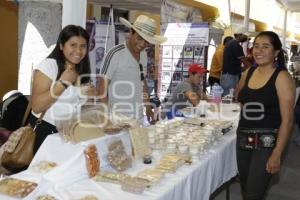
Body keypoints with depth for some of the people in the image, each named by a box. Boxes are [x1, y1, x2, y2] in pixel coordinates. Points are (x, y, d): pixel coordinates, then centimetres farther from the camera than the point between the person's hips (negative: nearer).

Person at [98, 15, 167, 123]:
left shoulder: (143, 55, 7)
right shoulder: (115, 54, -14)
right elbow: (102, 86, -12)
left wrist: (148, 107, 16)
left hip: (138, 117, 6)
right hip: (118, 117, -6)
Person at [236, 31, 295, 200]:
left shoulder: (282, 77, -11)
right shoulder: (248, 73, 6)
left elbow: (287, 119, -15)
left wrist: (277, 154, -18)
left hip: (267, 142, -6)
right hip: (243, 139, 6)